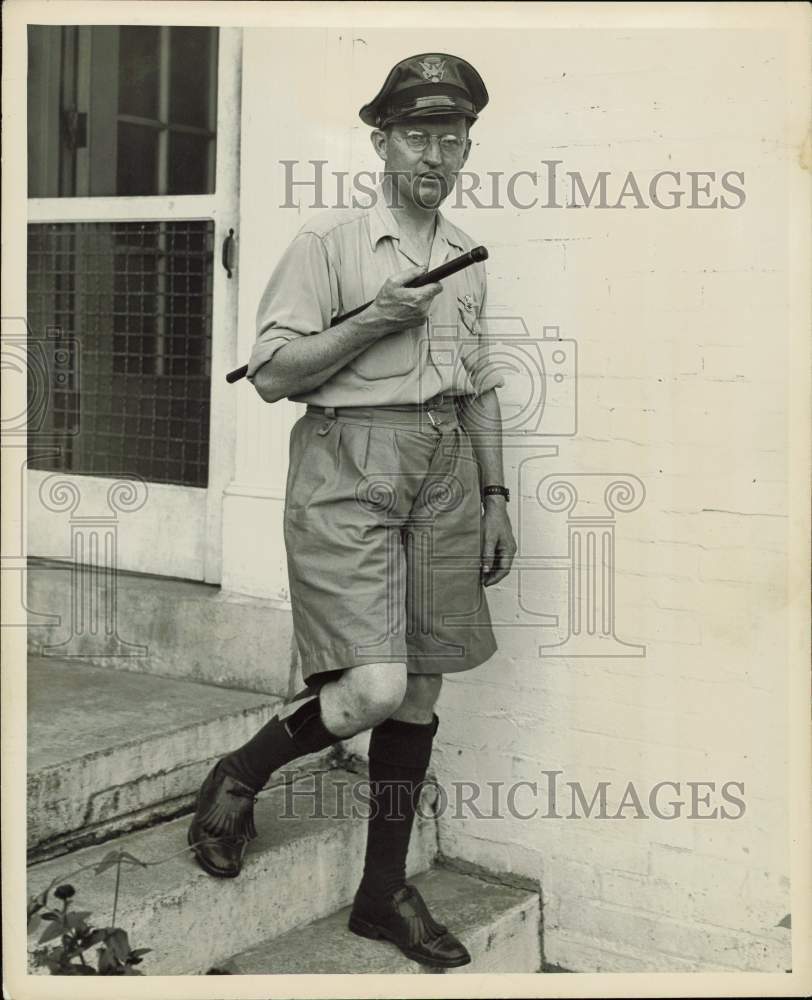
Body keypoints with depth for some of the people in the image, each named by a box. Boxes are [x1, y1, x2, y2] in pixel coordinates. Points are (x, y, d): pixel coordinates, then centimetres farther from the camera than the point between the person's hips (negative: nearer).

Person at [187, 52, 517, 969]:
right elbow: (270, 374, -8)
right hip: (347, 471, -6)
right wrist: (374, 321, -15)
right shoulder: (328, 242, -3)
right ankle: (237, 778, 12)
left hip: (444, 473, 6)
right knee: (372, 688, -18)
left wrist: (495, 497, 15)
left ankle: (384, 892, 21)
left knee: (420, 690, 7)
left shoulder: (466, 258, 15)